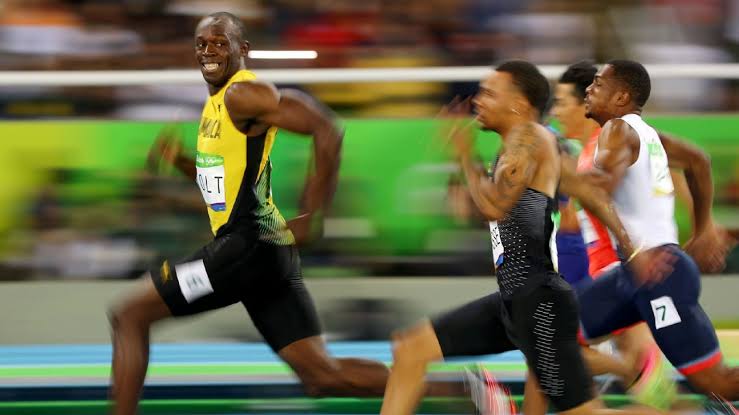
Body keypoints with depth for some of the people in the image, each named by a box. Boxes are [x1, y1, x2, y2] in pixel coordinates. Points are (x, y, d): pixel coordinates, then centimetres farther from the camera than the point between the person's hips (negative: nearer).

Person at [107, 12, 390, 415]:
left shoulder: (242, 94, -11)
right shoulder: (215, 102, 19)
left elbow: (326, 129, -20)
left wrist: (309, 216, -19)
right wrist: (180, 160, 13)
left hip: (247, 245, -10)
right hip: (265, 255, 10)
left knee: (129, 316, -2)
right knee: (322, 374, 4)